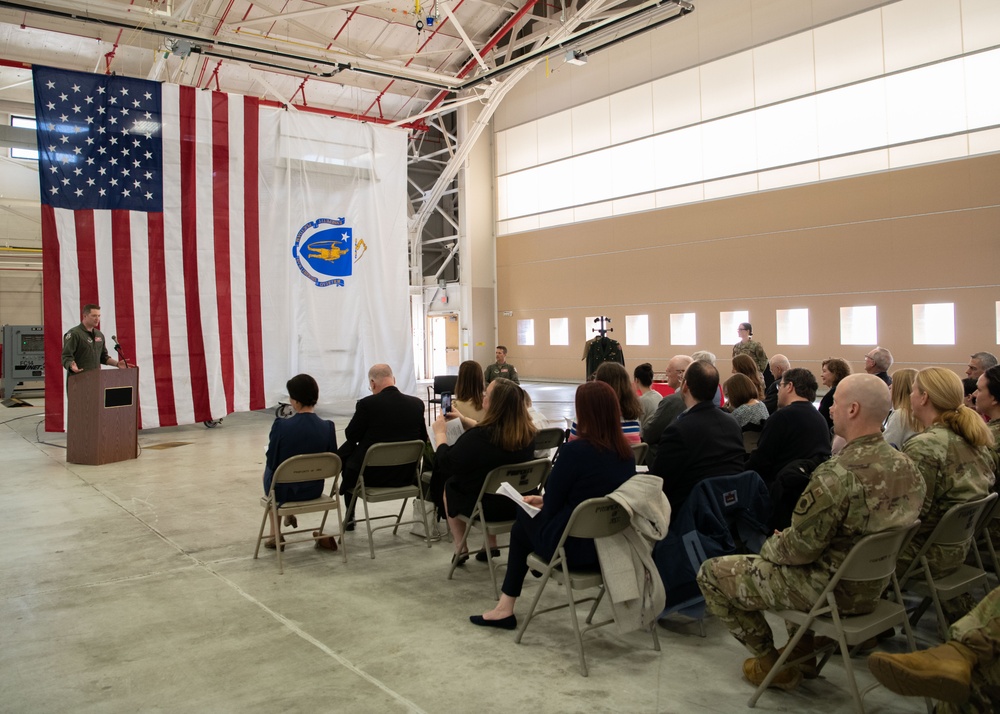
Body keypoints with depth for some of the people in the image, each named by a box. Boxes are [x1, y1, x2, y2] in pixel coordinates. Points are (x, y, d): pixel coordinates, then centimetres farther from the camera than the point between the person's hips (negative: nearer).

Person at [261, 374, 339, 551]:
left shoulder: (281, 426, -23)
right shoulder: (328, 427, -15)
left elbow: (272, 463, -13)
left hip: (284, 490, -3)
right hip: (314, 490, 4)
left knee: (268, 469, 35)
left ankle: (275, 534, 36)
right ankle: (289, 514, 50)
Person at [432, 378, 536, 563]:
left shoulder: (477, 437, -31)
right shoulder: (527, 432, -11)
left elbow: (446, 463, -16)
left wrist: (440, 433, -1)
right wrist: (464, 420, 14)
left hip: (486, 507, -5)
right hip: (518, 504, 5)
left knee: (449, 485, 23)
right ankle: (491, 545, 34)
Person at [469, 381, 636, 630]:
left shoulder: (574, 451, -20)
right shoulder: (626, 452, 0)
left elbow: (552, 504, -11)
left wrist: (541, 501, 12)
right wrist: (544, 500, 17)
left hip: (576, 548, -6)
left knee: (524, 518, 21)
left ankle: (506, 607, 27)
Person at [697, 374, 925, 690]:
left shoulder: (837, 474, -31)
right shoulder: (906, 467, -5)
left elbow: (800, 549, -24)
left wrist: (769, 546, -1)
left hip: (830, 591, -8)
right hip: (872, 586, 8)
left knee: (712, 572, 4)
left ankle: (771, 663, 15)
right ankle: (804, 651, 35)